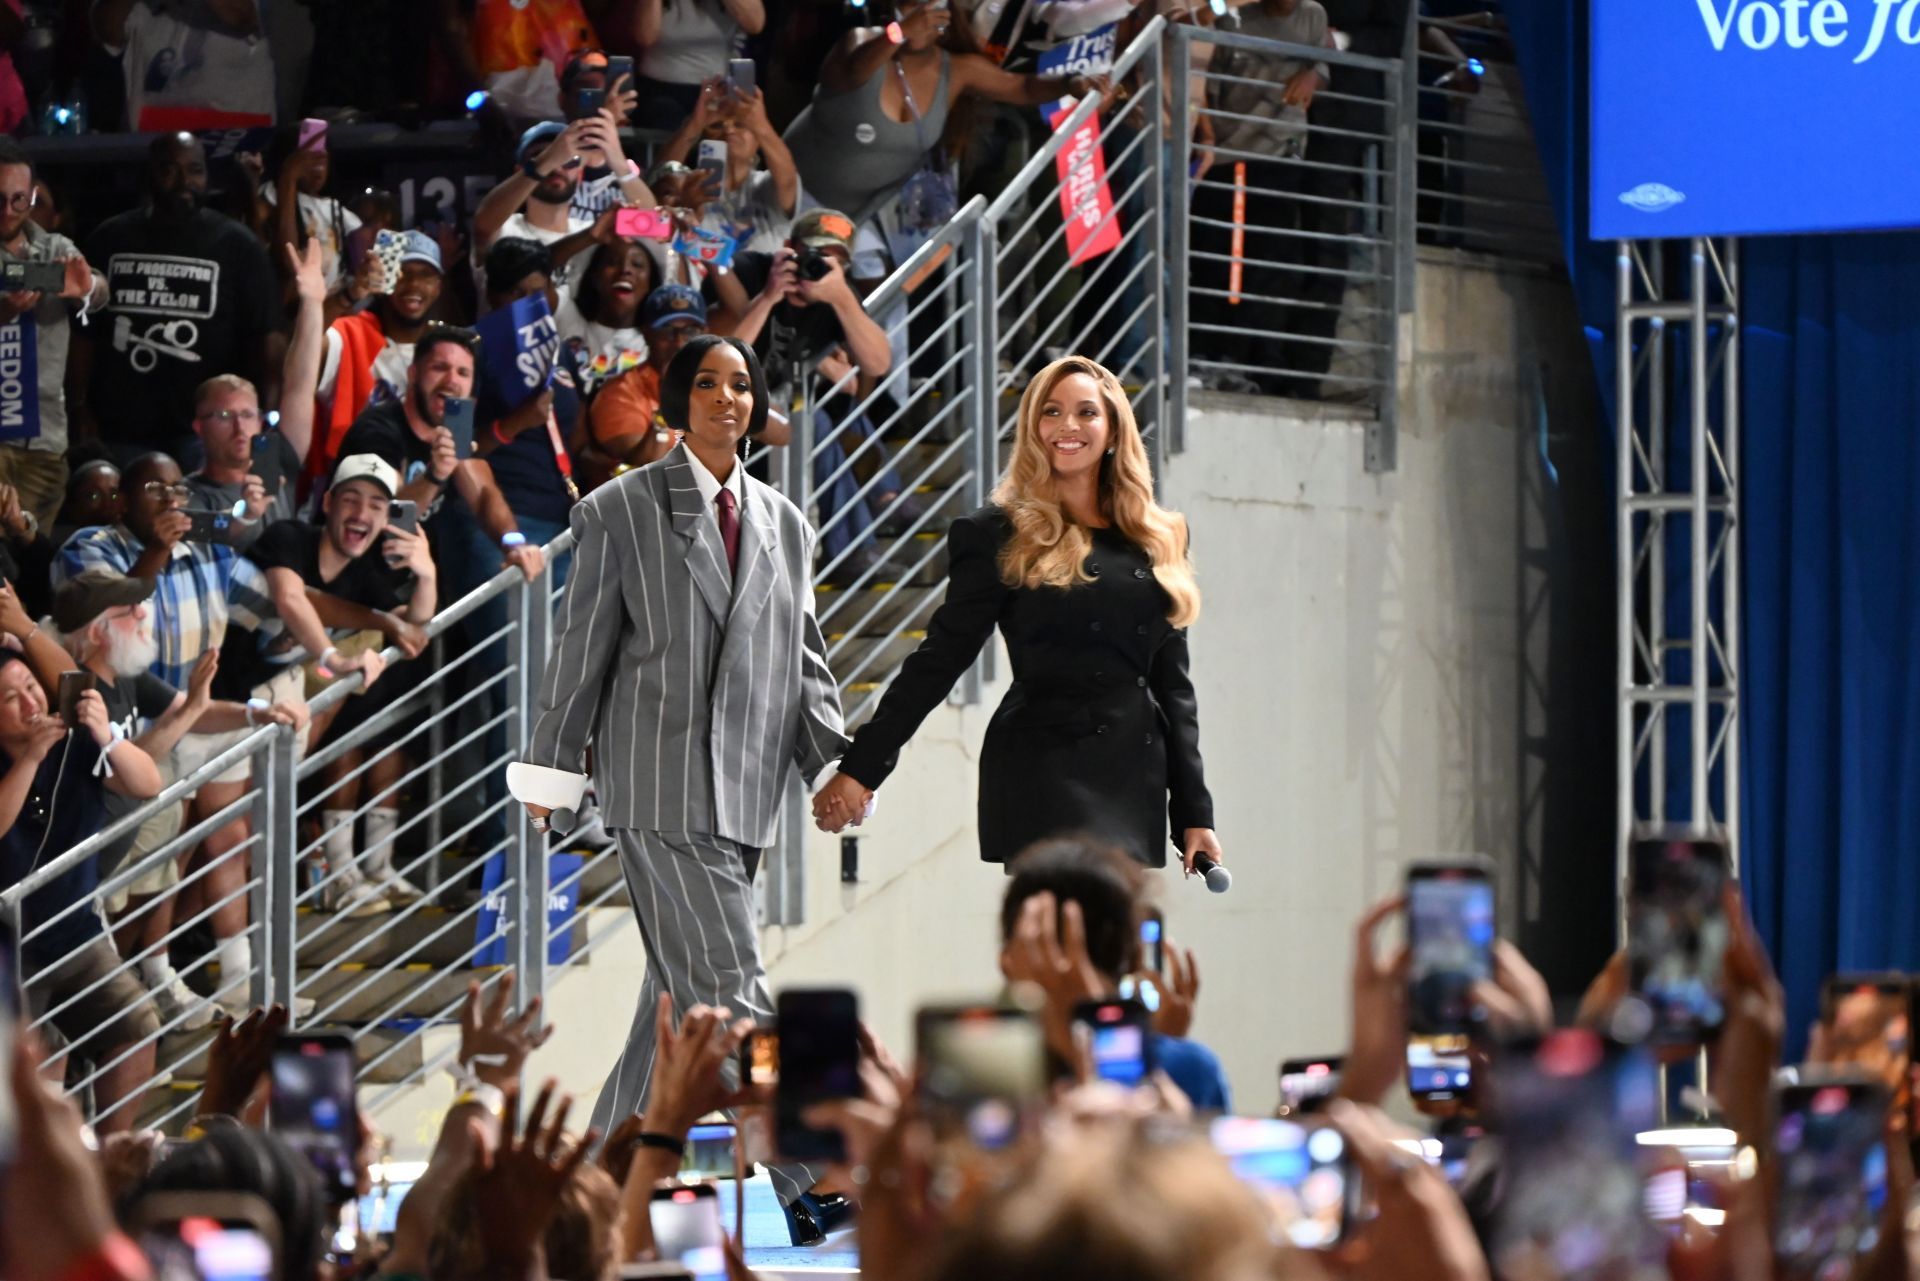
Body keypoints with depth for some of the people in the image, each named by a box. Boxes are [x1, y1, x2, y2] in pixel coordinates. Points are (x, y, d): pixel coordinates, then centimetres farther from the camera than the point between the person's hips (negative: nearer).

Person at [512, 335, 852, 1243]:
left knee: (681, 989, 9)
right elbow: (583, 647, 3)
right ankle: (807, 1183, -15)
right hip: (660, 781, -6)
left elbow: (803, 658, 16)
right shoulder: (621, 511, 2)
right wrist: (552, 768, 3)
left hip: (745, 786, 6)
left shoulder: (782, 523, 16)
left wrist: (833, 762, 4)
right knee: (728, 982, -12)